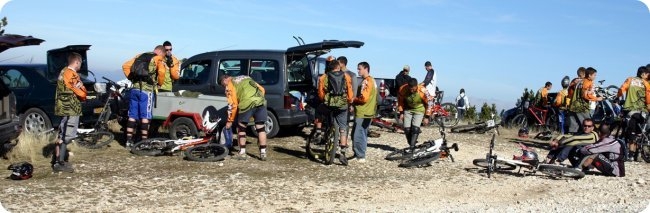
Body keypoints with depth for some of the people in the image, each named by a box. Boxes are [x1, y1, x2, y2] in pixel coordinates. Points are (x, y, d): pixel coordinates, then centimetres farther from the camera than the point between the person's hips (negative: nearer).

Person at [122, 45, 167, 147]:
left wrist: (131, 78, 19)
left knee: (132, 116, 9)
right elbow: (161, 72, -17)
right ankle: (144, 141, 3)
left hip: (135, 88, 5)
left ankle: (129, 140, 12)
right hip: (146, 90, -5)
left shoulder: (140, 56, 20)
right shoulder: (158, 59, 2)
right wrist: (160, 83, -2)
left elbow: (125, 66, 15)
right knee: (145, 116, 0)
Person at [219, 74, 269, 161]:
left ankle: (242, 153, 16)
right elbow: (262, 90, 25)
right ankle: (263, 153, 13)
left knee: (241, 127, 14)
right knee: (260, 127, 12)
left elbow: (232, 104, 6)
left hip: (247, 103, -5)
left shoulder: (230, 85, 13)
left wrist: (230, 121, 12)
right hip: (261, 101, 5)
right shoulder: (246, 77, 32)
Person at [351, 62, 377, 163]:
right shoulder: (371, 80, 17)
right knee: (362, 134, 16)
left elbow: (364, 98, -22)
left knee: (357, 135, -8)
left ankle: (360, 156, -5)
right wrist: (355, 101, 13)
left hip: (362, 113, -10)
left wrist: (353, 100, -7)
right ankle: (360, 155, 22)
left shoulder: (366, 81, -15)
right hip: (368, 112, 11)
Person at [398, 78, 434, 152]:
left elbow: (429, 103, -14)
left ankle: (412, 147, -15)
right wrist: (401, 112, -3)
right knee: (407, 129, -7)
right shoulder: (402, 89, -22)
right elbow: (400, 101, -2)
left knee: (415, 128, -19)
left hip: (419, 110, -2)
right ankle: (411, 145, 12)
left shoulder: (423, 91, -28)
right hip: (408, 109, 2)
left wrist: (427, 117, -11)